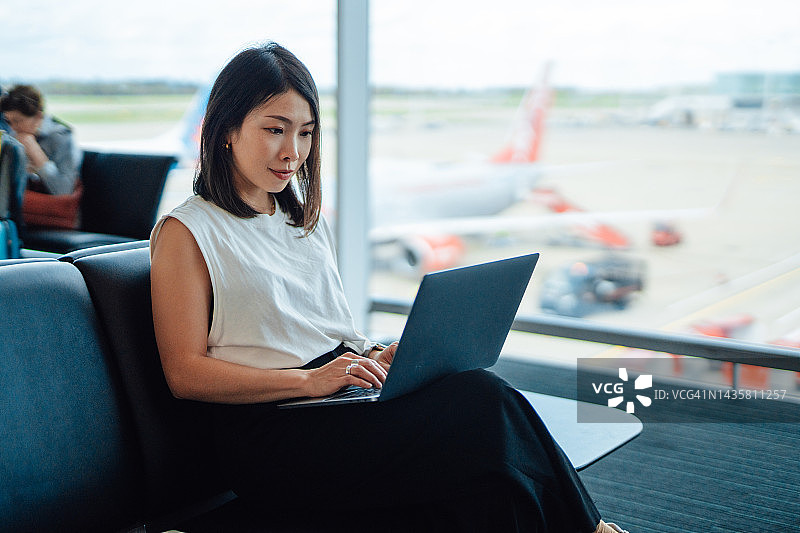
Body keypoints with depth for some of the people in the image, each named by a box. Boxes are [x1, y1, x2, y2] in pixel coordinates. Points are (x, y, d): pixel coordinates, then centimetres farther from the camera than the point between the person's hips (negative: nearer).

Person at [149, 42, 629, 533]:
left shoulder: (309, 222, 21)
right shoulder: (185, 232, 0)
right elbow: (186, 373, -7)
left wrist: (377, 356, 1)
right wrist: (310, 380, -18)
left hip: (345, 393, 7)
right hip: (271, 431, -6)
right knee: (481, 401, -25)